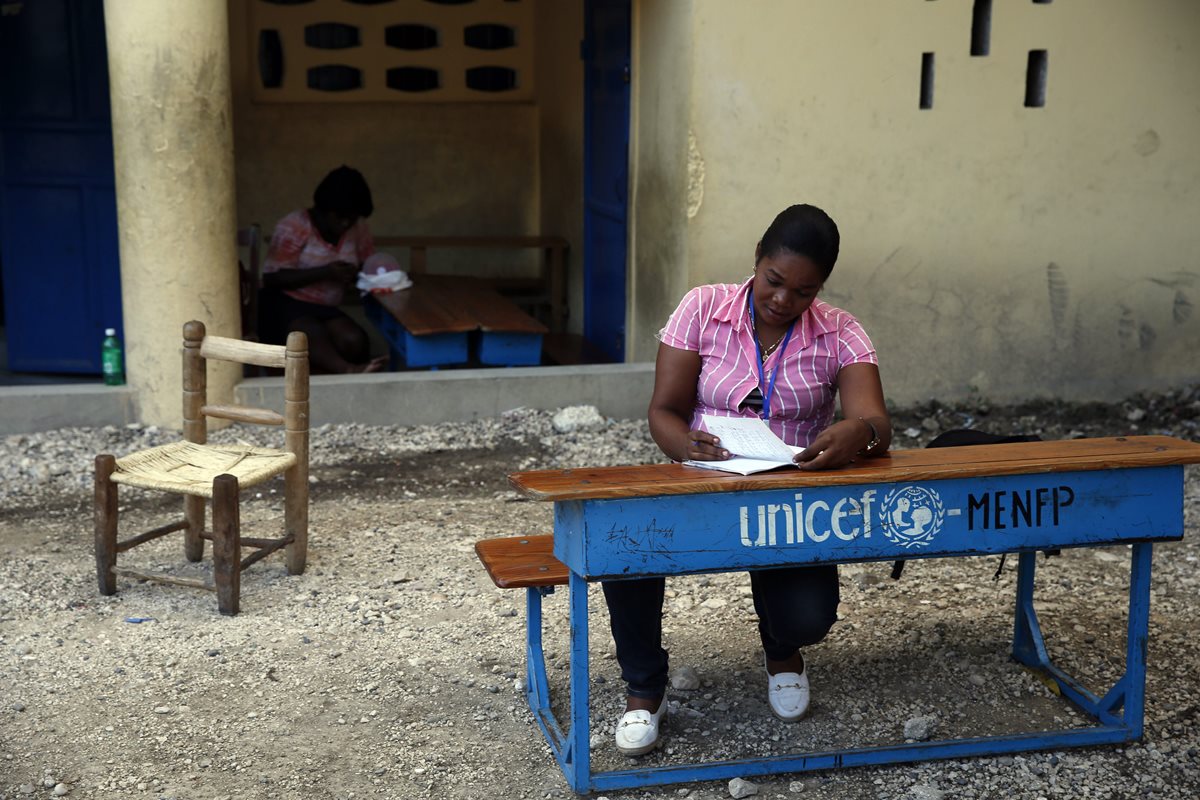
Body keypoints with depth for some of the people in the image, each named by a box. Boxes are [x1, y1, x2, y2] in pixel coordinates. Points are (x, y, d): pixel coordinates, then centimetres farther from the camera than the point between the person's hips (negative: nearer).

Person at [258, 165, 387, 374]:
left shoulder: (357, 228, 2)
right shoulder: (294, 226, -11)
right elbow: (271, 278, -15)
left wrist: (358, 274, -14)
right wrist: (324, 272, -24)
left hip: (326, 309, 5)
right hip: (284, 304, -5)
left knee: (355, 341, -29)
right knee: (313, 334, -40)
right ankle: (349, 371, -62)